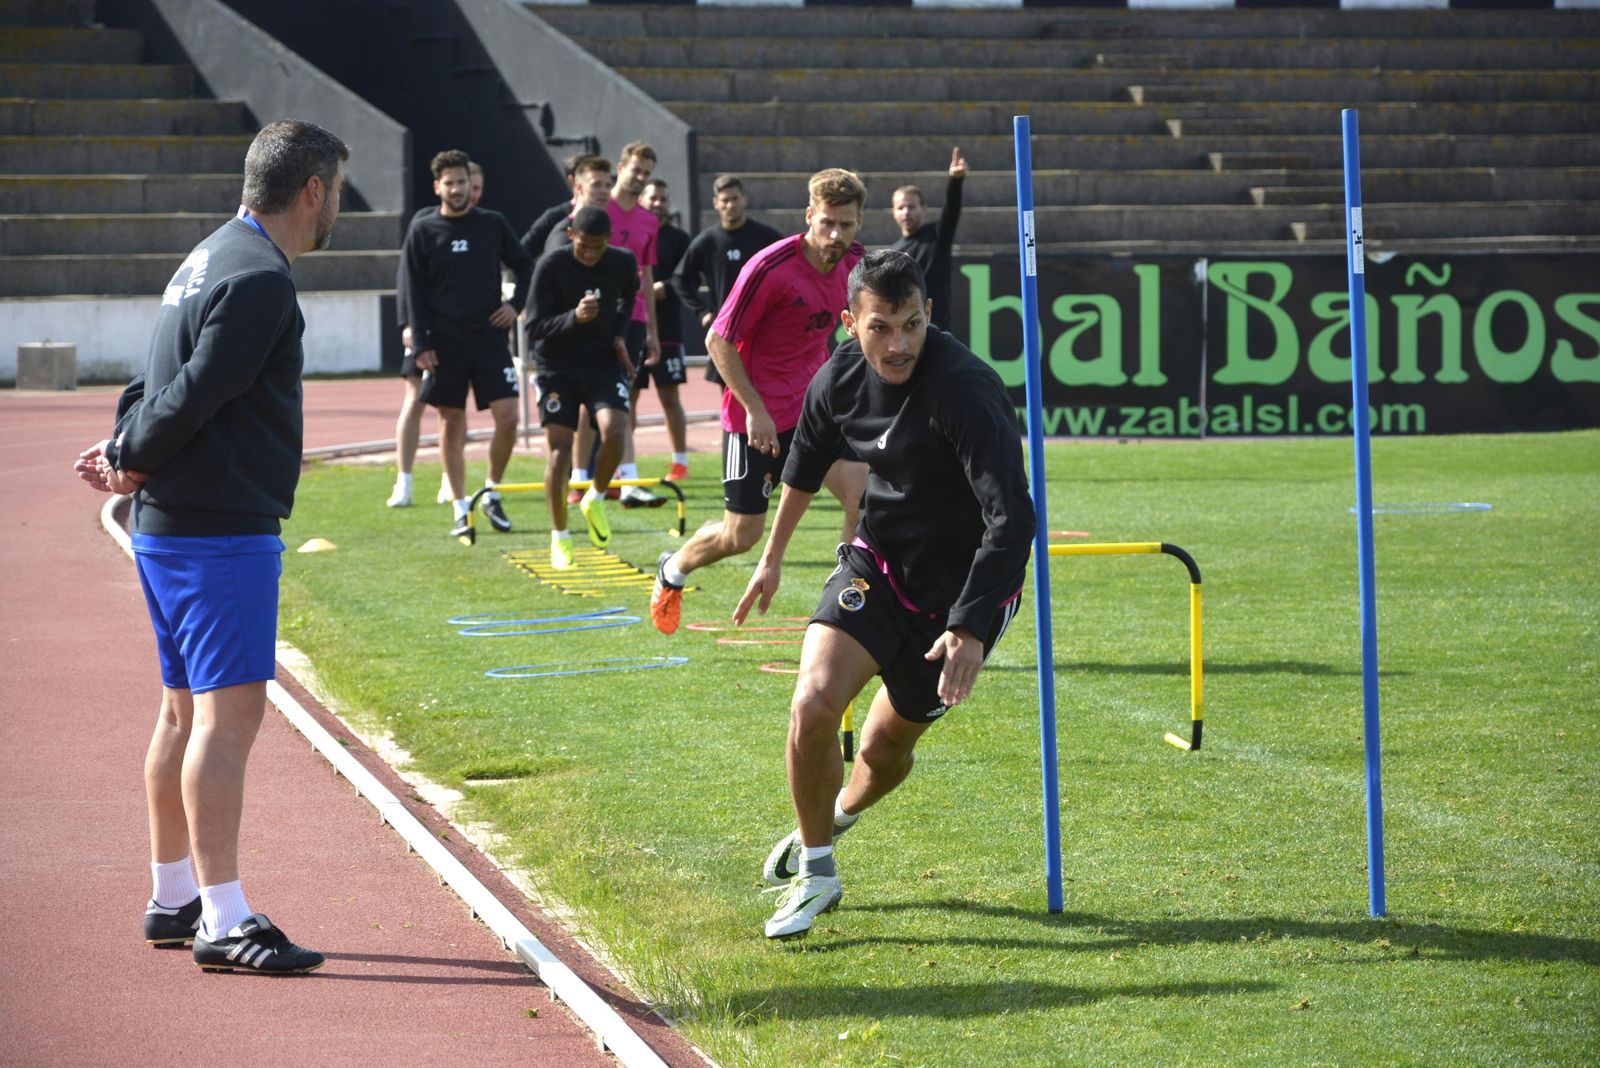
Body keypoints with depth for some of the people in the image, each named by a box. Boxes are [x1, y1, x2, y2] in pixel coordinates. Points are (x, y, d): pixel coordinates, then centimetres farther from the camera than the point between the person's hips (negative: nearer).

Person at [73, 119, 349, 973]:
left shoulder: (210, 260, 17)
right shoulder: (260, 277, -16)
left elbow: (167, 383, 17)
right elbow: (196, 391, -20)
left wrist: (127, 450, 2)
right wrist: (134, 460, -6)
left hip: (169, 528, 10)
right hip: (221, 531, -10)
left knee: (185, 712, 16)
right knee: (229, 713, -10)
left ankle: (173, 899, 25)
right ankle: (223, 921, -11)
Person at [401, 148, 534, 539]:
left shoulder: (493, 224, 6)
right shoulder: (423, 231, 2)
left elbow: (525, 267, 17)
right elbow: (415, 293, 1)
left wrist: (516, 304, 2)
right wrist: (421, 344, -6)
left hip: (490, 338, 1)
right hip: (445, 344, -1)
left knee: (507, 418, -7)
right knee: (451, 423, 2)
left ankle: (493, 493, 12)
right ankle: (460, 509, 9)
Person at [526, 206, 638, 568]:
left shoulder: (623, 263, -5)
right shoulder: (551, 266, -15)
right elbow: (535, 328, -15)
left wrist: (619, 332, 3)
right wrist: (574, 318, -31)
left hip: (604, 363, 2)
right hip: (557, 369, -2)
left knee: (615, 432, -22)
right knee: (559, 450, -7)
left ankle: (595, 500, 7)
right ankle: (559, 538, 8)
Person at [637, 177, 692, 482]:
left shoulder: (678, 239, 6)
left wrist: (663, 288, -17)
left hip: (666, 330, -1)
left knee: (669, 396, 0)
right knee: (626, 397, 4)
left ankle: (680, 462, 6)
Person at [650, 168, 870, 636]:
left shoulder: (854, 263, -3)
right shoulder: (770, 268, -22)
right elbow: (719, 341, -16)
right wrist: (755, 409, -18)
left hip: (815, 405, 5)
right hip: (757, 416, -5)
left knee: (863, 492, -17)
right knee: (741, 535, 4)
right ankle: (673, 571, 36)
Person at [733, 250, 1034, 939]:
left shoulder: (965, 390, -29)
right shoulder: (840, 379, -9)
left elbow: (1013, 520, -33)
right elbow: (806, 461, 14)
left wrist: (970, 629, -38)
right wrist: (773, 556, 25)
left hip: (962, 584, -4)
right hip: (878, 559, 4)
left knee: (887, 747, 10)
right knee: (813, 704, -18)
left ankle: (839, 814, 47)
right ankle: (815, 872, 3)